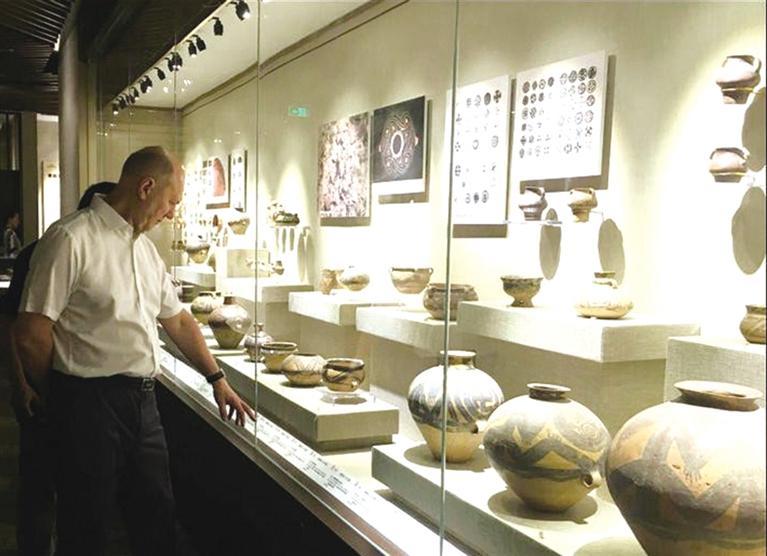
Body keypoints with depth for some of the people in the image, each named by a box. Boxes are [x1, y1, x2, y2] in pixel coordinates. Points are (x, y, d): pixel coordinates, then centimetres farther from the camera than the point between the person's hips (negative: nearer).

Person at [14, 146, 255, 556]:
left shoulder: (144, 246, 12)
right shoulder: (71, 239, -15)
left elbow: (178, 321, 18)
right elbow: (31, 335, -15)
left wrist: (217, 380, 18)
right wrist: (66, 394, -1)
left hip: (142, 401, 7)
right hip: (90, 403, -7)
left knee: (158, 523, 17)